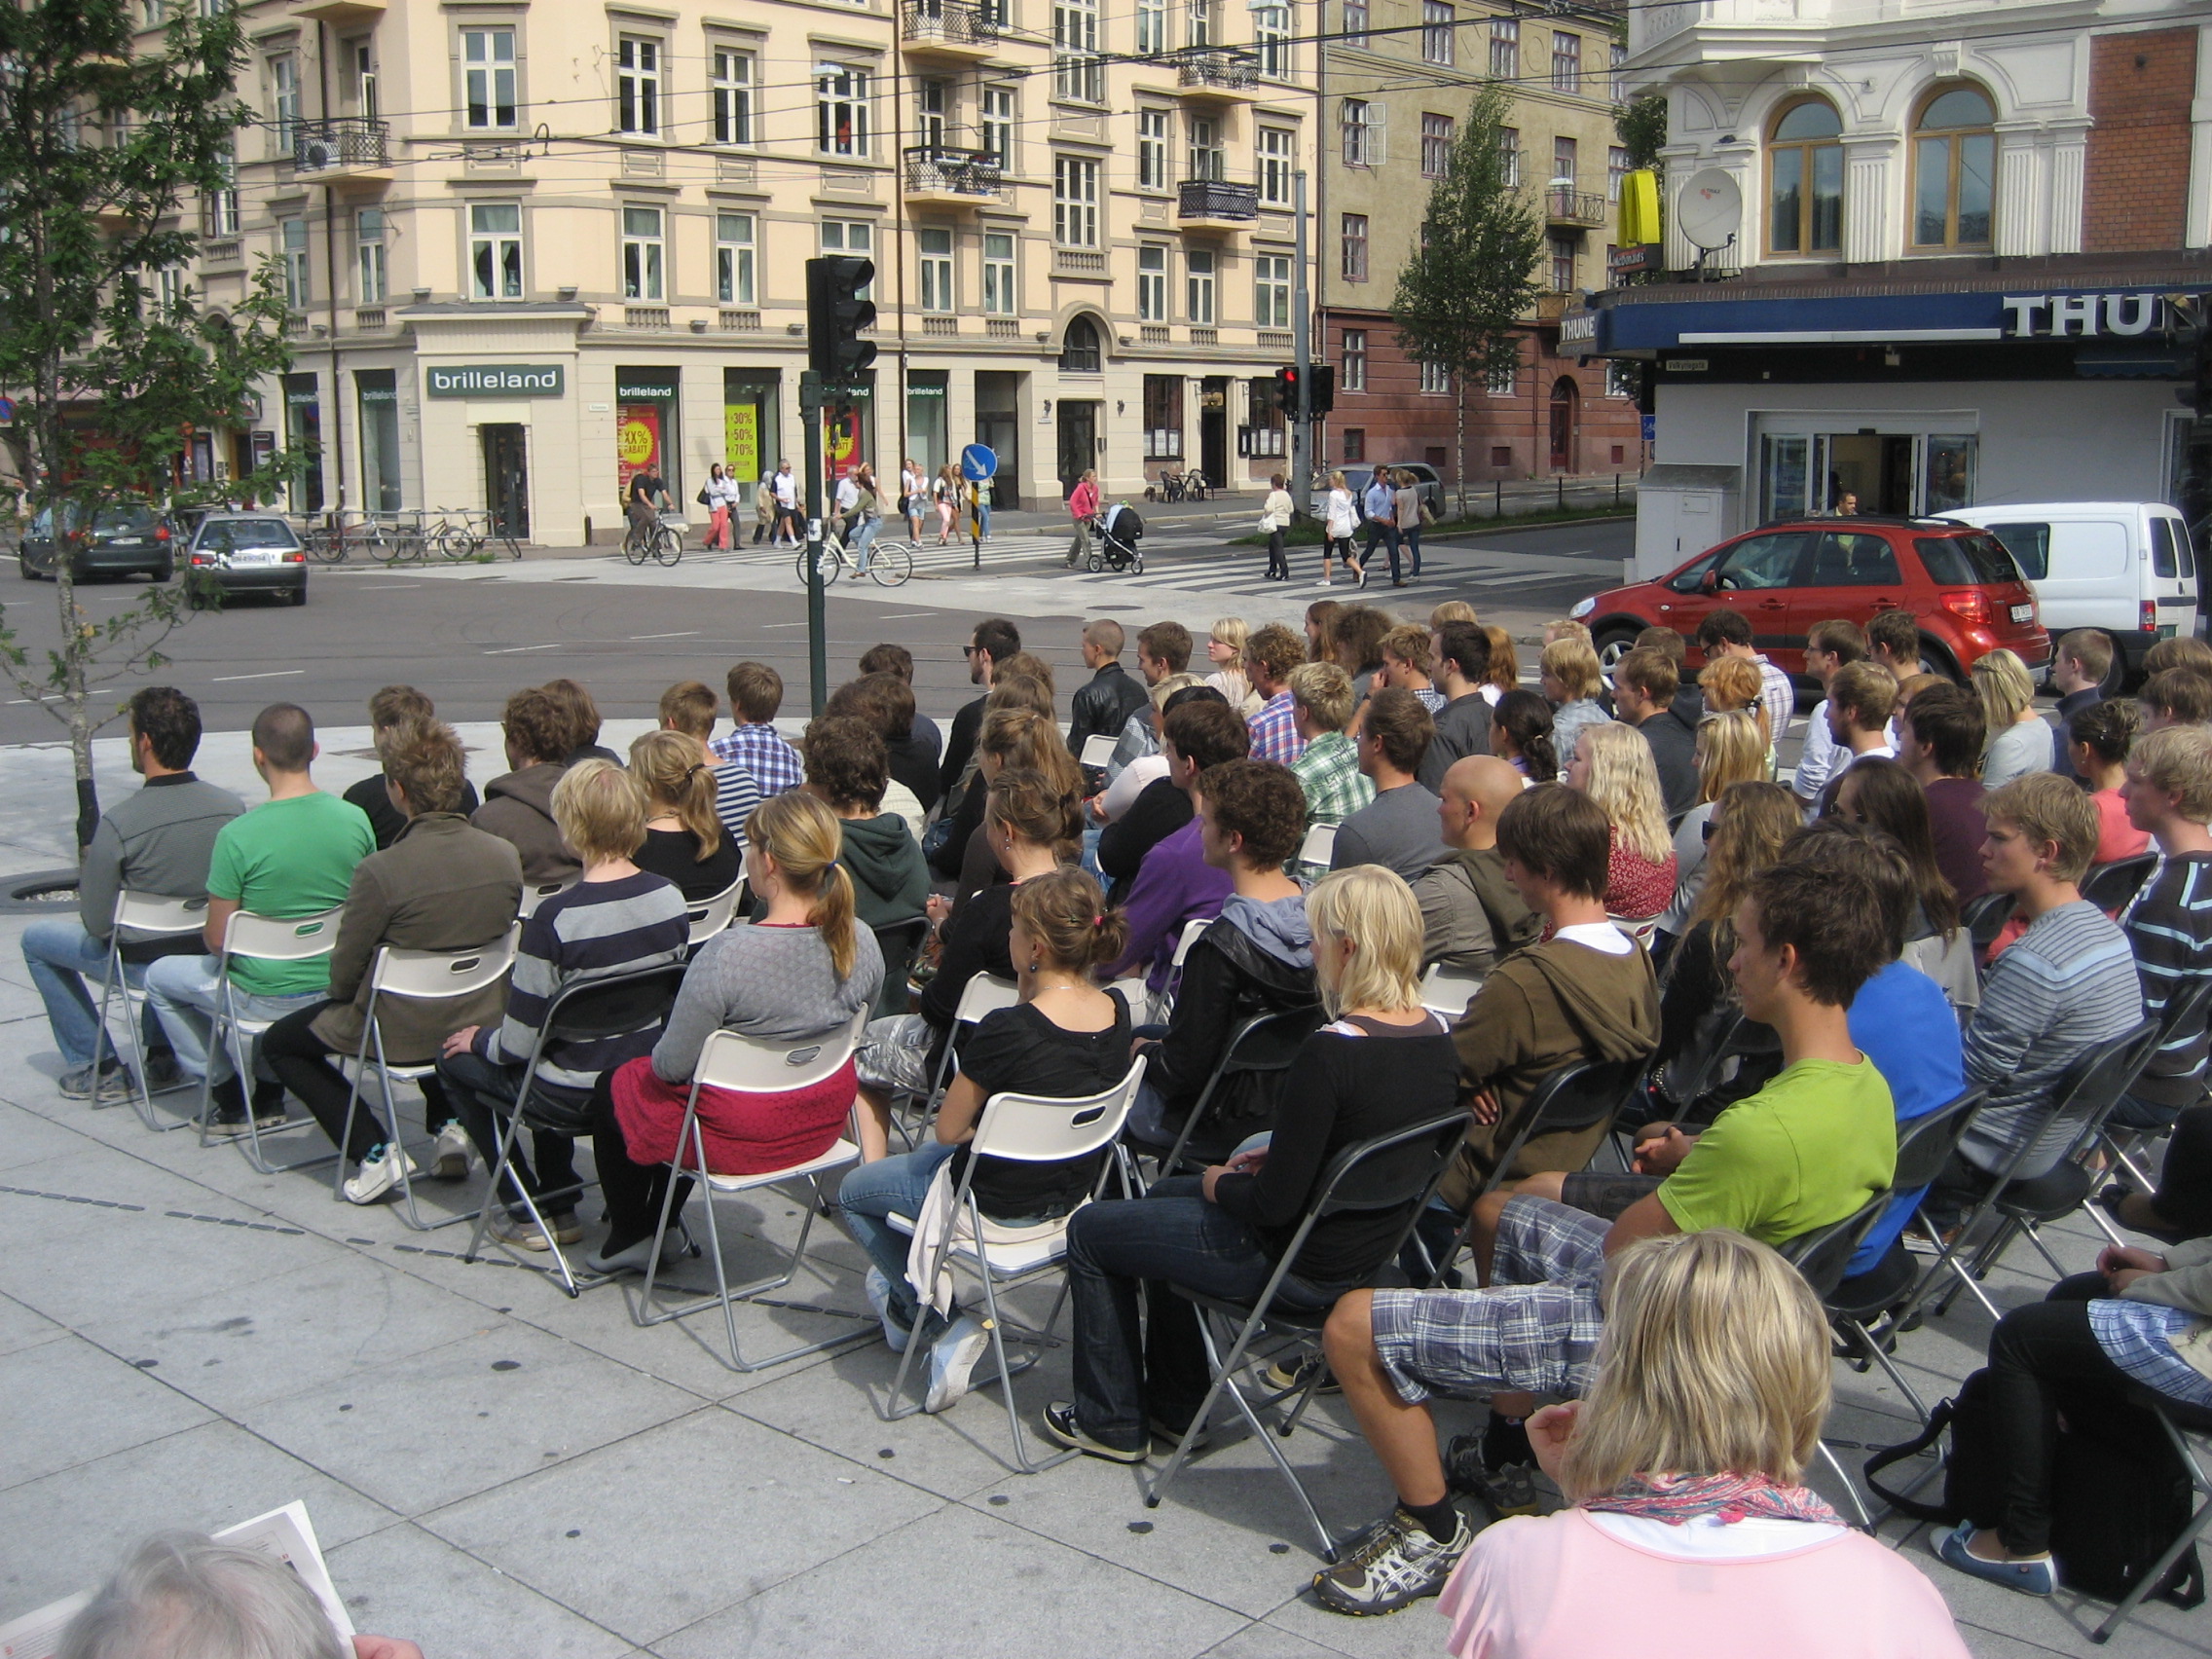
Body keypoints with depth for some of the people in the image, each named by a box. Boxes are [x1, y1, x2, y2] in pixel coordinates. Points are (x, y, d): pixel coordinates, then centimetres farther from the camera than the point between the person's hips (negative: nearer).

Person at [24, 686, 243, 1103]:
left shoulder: (119, 823, -25)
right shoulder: (232, 807, -13)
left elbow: (97, 924, -17)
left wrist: (88, 868, 3)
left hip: (143, 965, -4)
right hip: (211, 955, 5)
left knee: (35, 939, 23)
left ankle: (96, 1068, 23)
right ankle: (160, 1053, 39)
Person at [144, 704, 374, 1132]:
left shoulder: (237, 836, -22)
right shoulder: (355, 819, -9)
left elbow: (217, 939, -14)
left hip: (266, 999, -5)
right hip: (337, 987, 5)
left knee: (161, 977, 23)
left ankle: (227, 1094, 23)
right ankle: (270, 1092, 35)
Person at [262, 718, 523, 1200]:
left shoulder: (381, 871, -25)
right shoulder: (505, 856, -11)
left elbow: (344, 974, -13)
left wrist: (343, 995, 10)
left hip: (397, 1034, -5)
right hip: (481, 1022, 5)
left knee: (279, 1044, 21)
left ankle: (372, 1152, 7)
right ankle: (450, 1123, 21)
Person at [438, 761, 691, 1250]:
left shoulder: (554, 919, -25)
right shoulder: (671, 899, -8)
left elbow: (519, 1041, -18)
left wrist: (479, 1039, 5)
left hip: (575, 1097, -6)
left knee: (456, 1059, 20)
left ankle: (525, 1213, 24)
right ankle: (560, 1206, 36)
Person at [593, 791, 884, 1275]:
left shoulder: (727, 955, -32)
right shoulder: (860, 941, -13)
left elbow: (672, 1066, -22)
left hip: (737, 1138, -6)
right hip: (823, 1123, 6)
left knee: (614, 1087, 24)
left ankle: (628, 1239, 40)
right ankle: (663, 1226, 44)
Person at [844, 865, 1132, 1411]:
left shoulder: (1006, 1030, -31)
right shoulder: (1116, 1013, -12)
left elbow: (948, 1129, -19)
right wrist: (1030, 987, -6)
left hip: (997, 1201, -7)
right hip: (1070, 1193, 7)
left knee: (854, 1194, 20)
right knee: (924, 1158, 34)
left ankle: (946, 1326, 15)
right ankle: (905, 1298, 43)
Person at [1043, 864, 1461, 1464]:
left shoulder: (1332, 1052, -30)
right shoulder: (1437, 1037, -5)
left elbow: (1275, 1204, -26)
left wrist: (1220, 1184, -6)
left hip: (1300, 1267, -9)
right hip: (1370, 1251, 9)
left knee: (1090, 1231, 11)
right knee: (1166, 1194, 31)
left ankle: (1110, 1423, 25)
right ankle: (1174, 1405, 40)